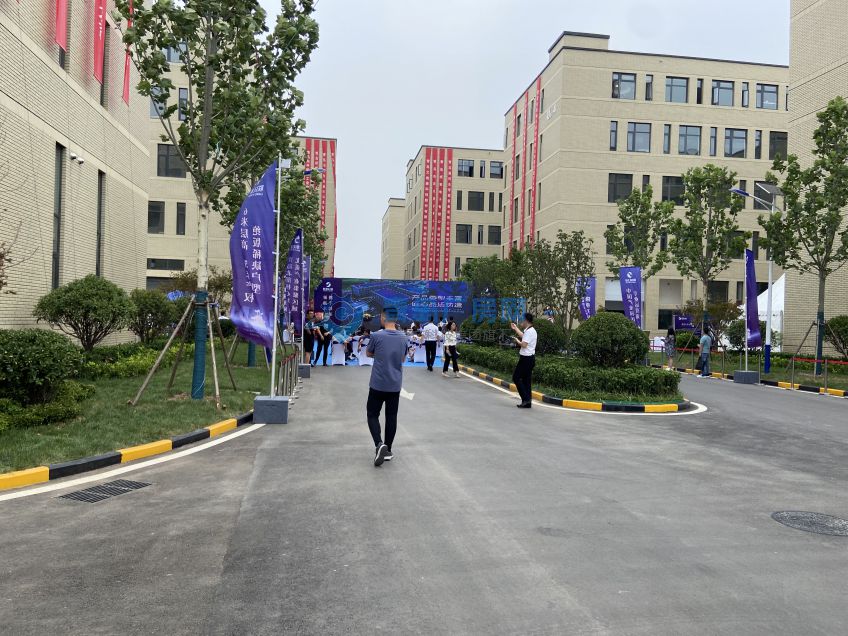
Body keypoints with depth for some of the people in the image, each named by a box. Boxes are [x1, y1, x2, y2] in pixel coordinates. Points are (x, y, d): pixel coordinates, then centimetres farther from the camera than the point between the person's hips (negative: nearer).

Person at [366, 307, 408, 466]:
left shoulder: (376, 336, -12)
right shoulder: (403, 337, 2)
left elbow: (368, 354, 5)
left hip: (378, 384, -4)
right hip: (395, 385, 4)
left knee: (372, 414, 5)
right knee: (391, 416, 11)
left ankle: (379, 444, -16)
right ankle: (388, 450, 16)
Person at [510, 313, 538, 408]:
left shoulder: (529, 331, -18)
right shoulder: (531, 331, 15)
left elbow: (524, 344, -25)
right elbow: (524, 337, 35)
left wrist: (517, 341, -6)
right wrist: (516, 328, 43)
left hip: (526, 358, -10)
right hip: (530, 358, 10)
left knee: (516, 377, -4)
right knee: (526, 380, 10)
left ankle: (526, 398, -9)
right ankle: (527, 402, 12)